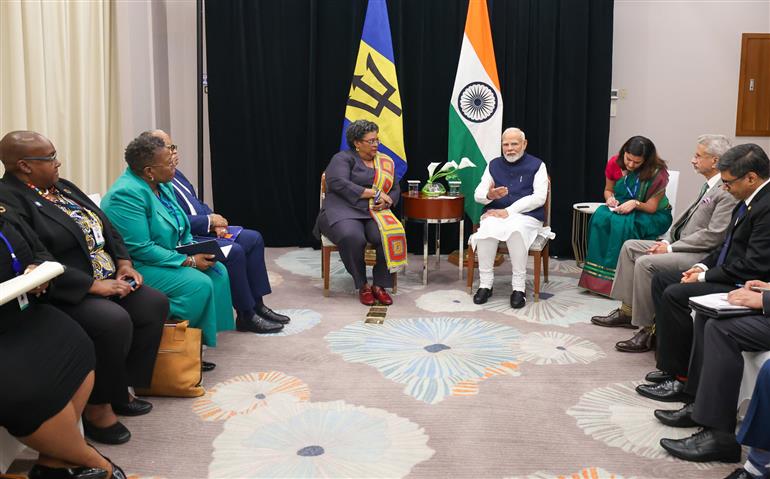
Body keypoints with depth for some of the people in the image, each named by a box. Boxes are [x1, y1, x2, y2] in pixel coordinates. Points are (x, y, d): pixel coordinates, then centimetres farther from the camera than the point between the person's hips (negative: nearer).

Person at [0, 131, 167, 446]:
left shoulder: (62, 187, 14)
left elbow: (105, 227, 17)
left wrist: (124, 263, 0)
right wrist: (93, 285, -25)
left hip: (108, 279, 9)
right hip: (65, 294, -9)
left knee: (154, 304, -6)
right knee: (114, 321, -31)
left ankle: (120, 391, 5)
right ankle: (97, 407, -10)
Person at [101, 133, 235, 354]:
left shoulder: (163, 185, 6)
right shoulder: (127, 194, -22)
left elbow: (180, 228, 16)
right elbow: (140, 248, -26)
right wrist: (189, 261, -22)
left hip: (168, 256, 10)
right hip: (136, 266, -9)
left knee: (217, 271, -2)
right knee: (198, 283, -24)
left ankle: (203, 336, -1)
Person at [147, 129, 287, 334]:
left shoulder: (175, 174, 13)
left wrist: (214, 222, 0)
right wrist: (209, 220, -16)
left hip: (204, 229, 11)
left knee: (254, 239, 3)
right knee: (234, 251, -27)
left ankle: (257, 305, 7)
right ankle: (246, 316, -11)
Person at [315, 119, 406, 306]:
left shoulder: (385, 162, 19)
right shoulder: (343, 158, 1)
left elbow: (395, 190, 20)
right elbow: (338, 183, -16)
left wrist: (386, 201, -6)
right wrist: (374, 193, -14)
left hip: (374, 213, 4)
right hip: (344, 211, -4)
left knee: (390, 235, -31)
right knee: (353, 237, -38)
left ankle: (379, 285, -15)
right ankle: (362, 286, -16)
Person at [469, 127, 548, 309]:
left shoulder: (537, 165, 7)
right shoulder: (494, 165, 17)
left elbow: (539, 197, -6)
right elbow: (478, 194, 10)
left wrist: (508, 211, -15)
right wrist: (489, 195, -17)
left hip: (526, 215, -2)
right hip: (495, 213, 3)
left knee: (515, 230, -37)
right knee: (487, 228, -33)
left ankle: (518, 287, -28)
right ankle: (485, 284, -23)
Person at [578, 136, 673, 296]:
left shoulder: (657, 173, -19)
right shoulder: (616, 163, -6)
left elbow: (651, 207, -15)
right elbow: (608, 190, 10)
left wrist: (635, 203, -35)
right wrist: (610, 198, -14)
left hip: (653, 216, -4)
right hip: (620, 209, 5)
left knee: (622, 223, -36)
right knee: (600, 217, -29)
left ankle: (612, 277, -30)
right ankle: (596, 273, -28)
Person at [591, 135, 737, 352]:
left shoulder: (727, 192, -18)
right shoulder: (709, 186, 13)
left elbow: (713, 236, -22)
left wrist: (671, 247, -17)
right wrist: (666, 240, 3)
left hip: (702, 255, -11)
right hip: (681, 244, 11)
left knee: (646, 263, -26)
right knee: (630, 246, 9)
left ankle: (648, 330, -15)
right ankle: (627, 311, 13)